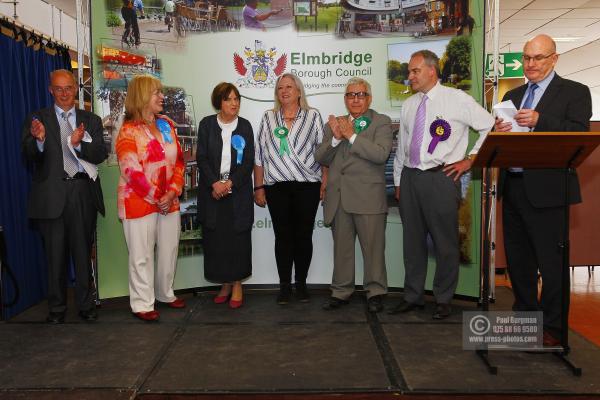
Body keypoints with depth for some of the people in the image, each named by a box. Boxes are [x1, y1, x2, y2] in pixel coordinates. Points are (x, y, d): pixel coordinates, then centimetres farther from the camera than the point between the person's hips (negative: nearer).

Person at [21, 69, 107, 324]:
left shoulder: (91, 121, 10)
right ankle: (56, 307, 17)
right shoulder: (37, 119, 6)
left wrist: (79, 144, -19)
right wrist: (39, 140, -26)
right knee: (55, 255, 5)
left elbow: (100, 155, -1)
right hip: (51, 195, -1)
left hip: (83, 193, 1)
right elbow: (30, 157, -5)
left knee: (83, 252, 8)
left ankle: (86, 304, 19)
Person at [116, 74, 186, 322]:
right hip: (139, 202, -6)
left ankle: (165, 294, 31)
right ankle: (142, 304, 14)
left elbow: (179, 160, 7)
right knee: (142, 255, 2)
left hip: (169, 201, 6)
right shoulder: (129, 131, -8)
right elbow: (132, 171, -14)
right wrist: (157, 198, -13)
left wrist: (173, 192, -6)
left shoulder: (167, 125, 10)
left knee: (169, 250, 13)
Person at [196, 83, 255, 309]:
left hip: (238, 191, 0)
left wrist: (229, 184, -14)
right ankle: (225, 283, 16)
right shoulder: (207, 124, 4)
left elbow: (248, 161, -2)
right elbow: (201, 158, -2)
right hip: (212, 190, 1)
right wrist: (215, 183, -15)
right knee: (215, 238, 3)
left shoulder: (245, 126, 4)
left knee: (238, 237, 1)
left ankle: (237, 284, 13)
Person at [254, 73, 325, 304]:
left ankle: (301, 284, 18)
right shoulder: (268, 118, 10)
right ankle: (284, 286, 13)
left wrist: (325, 184, -4)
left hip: (307, 186, -1)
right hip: (277, 187, 1)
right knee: (282, 236, 3)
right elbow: (259, 155, 9)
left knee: (304, 235, 4)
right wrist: (258, 187, 5)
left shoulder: (313, 116, 6)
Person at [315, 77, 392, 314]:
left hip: (368, 198, -4)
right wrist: (335, 138, -9)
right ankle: (341, 292, 23)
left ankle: (375, 292, 17)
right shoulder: (334, 124, 15)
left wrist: (351, 135, -14)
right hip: (338, 197, 4)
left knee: (373, 247, 3)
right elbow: (321, 159, 8)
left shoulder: (381, 123, 2)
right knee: (341, 248, 12)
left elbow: (381, 154, -15)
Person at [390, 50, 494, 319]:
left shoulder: (457, 100, -3)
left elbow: (491, 127, 0)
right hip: (410, 177, 6)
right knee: (412, 240, 11)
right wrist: (398, 181, 16)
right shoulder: (409, 105, 14)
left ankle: (443, 300, 16)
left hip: (441, 178, -5)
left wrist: (469, 160, -3)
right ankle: (413, 297, 24)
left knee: (445, 242, 1)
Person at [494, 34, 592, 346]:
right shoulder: (513, 96, 18)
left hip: (547, 189, -6)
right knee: (517, 258, 14)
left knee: (551, 260, 0)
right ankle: (525, 314, 29)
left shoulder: (574, 92, 1)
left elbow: (579, 134, -13)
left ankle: (553, 327, 12)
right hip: (513, 187, 6)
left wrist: (540, 121, -24)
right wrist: (498, 132, -8)